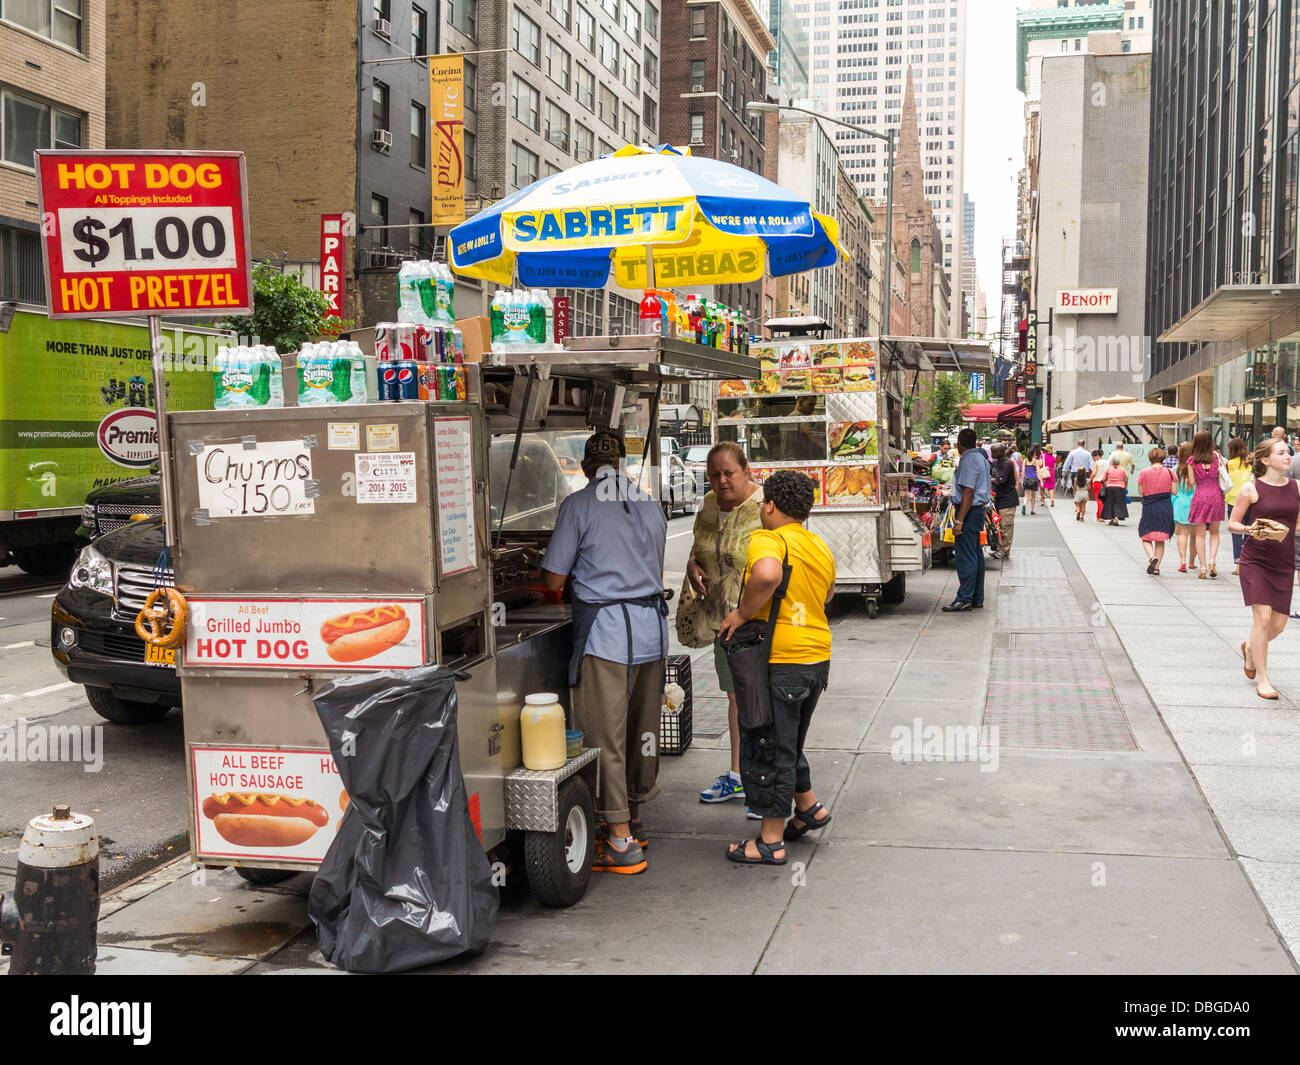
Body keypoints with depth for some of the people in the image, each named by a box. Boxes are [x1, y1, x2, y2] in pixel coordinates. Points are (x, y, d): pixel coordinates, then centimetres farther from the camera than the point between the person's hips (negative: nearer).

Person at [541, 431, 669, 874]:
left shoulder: (579, 504, -6)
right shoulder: (651, 503, 11)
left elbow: (553, 579, -5)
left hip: (605, 630, -6)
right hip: (652, 625, 7)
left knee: (604, 736, -1)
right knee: (642, 728, 17)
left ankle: (622, 844, -1)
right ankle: (632, 818, 32)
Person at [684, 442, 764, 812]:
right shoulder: (708, 507, 7)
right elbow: (699, 547, 23)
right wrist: (693, 566, 1)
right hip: (724, 617, 7)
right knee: (735, 694, 17)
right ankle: (738, 776, 30)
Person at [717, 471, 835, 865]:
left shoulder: (766, 541, -14)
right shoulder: (820, 547, 11)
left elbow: (767, 575, -36)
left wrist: (742, 613, -24)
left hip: (779, 664, -8)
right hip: (817, 658, 8)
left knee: (768, 748, 3)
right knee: (787, 743, 26)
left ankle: (771, 842, 10)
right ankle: (808, 807, 34)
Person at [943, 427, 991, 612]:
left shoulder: (968, 461, -15)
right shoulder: (981, 458, 16)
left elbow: (968, 492, -21)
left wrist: (959, 521, -22)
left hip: (970, 511, -10)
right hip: (979, 509, 10)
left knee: (965, 556, -9)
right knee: (976, 555, 12)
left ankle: (964, 599, -9)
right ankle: (977, 599, 16)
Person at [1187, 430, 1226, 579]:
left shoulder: (1193, 460, -3)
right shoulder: (1216, 456, 0)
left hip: (1200, 496, -1)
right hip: (1216, 495, 1)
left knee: (1200, 534, 4)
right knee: (1214, 532, 15)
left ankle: (1203, 567, 0)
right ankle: (1212, 559, -5)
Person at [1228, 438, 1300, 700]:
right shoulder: (1251, 489, -5)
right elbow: (1232, 523, 0)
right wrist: (1249, 529, -19)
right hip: (1255, 560, -4)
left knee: (1278, 624, 5)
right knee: (1263, 617, -12)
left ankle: (1250, 649, 39)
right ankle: (1262, 680, 1)